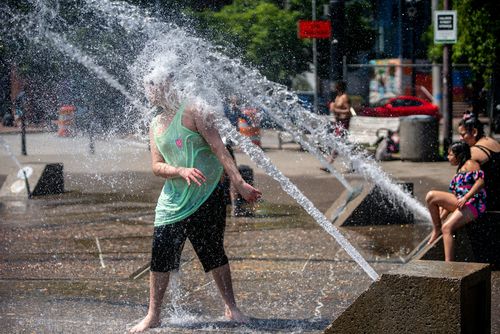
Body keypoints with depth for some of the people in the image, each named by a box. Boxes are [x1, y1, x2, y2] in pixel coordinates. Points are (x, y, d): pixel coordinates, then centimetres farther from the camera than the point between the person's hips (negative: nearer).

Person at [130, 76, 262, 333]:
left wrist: (239, 182, -24)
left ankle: (231, 308, 20)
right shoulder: (155, 125, 10)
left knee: (214, 254, 3)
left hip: (207, 197, -5)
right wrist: (181, 171, -18)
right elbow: (156, 167, 4)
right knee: (160, 255, 0)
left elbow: (219, 148, -15)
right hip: (173, 200, 5)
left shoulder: (192, 112, -8)